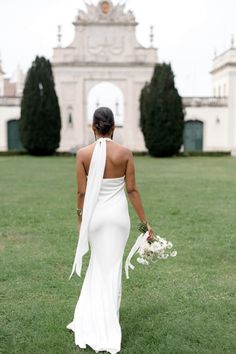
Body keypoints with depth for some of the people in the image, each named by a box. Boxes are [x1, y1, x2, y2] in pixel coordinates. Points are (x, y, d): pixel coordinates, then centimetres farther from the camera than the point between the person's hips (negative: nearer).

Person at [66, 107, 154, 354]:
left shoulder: (83, 154, -7)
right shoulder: (125, 153, -6)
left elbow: (81, 192, -5)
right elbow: (132, 190, -6)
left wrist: (80, 220, 10)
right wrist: (145, 222, 2)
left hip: (95, 213, 1)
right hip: (118, 213, 0)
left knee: (99, 265, 20)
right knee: (112, 268, 10)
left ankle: (90, 321, 27)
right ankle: (107, 327, 20)